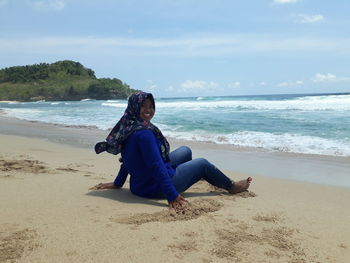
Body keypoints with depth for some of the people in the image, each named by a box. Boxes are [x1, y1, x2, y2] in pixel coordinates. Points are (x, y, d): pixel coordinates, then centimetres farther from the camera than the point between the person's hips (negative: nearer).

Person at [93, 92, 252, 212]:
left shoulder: (128, 127, 1)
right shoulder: (143, 132, -29)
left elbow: (129, 159, 12)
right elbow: (156, 166, -33)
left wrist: (118, 184, 21)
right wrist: (172, 197, -32)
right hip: (154, 188, -9)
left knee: (186, 151, 23)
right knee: (202, 164, 9)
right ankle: (232, 187, 30)